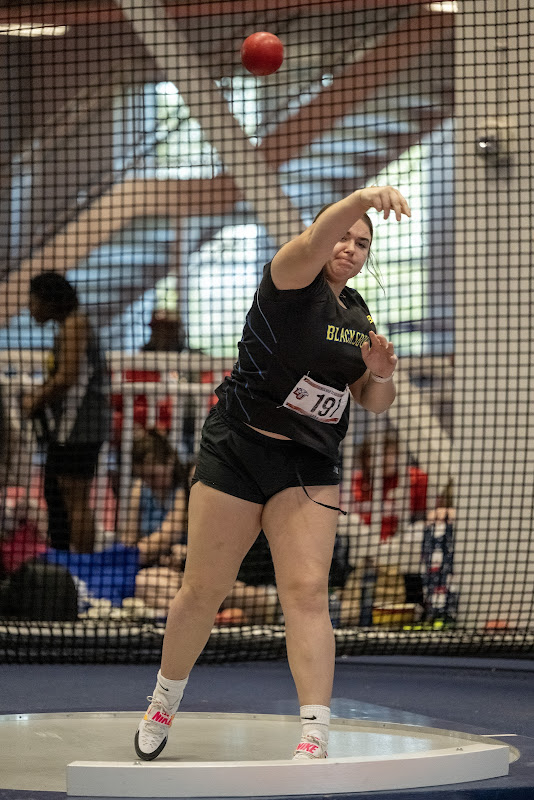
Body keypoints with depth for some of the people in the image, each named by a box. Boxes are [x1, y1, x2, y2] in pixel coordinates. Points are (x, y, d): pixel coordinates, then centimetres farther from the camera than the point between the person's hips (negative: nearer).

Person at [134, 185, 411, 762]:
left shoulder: (357, 315, 11)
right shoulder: (292, 280, -8)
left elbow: (375, 404, 17)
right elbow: (312, 244, -32)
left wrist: (380, 372, -7)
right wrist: (361, 199, -52)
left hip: (309, 466, 4)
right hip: (237, 450, -4)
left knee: (307, 590, -12)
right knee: (204, 589, 5)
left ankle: (315, 738, -17)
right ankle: (164, 703, 29)